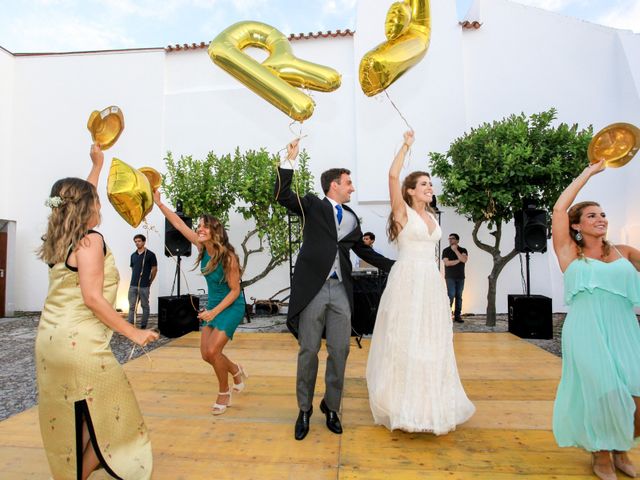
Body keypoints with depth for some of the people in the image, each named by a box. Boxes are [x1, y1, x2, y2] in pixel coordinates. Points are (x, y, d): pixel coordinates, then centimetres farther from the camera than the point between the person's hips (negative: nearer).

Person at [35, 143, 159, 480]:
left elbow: (80, 197, 27)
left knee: (66, 420, 20)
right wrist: (132, 332, -16)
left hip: (50, 339, 9)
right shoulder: (90, 240, -14)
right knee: (103, 417, 9)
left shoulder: (58, 239, 9)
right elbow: (92, 298, -21)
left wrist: (97, 165, 36)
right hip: (79, 343, -8)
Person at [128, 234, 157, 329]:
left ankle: (143, 326, 15)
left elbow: (154, 269, -3)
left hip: (144, 286, -5)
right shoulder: (133, 255, 10)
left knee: (145, 306, 6)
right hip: (133, 285, 5)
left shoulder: (150, 254, -6)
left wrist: (149, 282, 2)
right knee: (132, 306, 5)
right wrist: (135, 279, 14)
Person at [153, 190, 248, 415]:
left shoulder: (228, 256, -24)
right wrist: (159, 203, -8)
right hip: (213, 305, 7)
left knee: (212, 351, -13)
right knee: (206, 354, 6)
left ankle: (224, 393, 14)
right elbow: (179, 224, -4)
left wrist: (214, 312, -21)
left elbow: (235, 290, -18)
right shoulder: (202, 247, -7)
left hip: (231, 306, -7)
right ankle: (237, 371, 34)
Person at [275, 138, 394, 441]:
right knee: (308, 351, 4)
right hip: (313, 289, -4)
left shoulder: (351, 217, 17)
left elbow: (364, 251, 25)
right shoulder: (313, 205, 4)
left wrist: (394, 266, 22)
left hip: (341, 291, 4)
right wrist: (290, 159, -13)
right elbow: (282, 196, -9)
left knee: (339, 352, 7)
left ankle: (331, 407, 27)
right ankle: (305, 410, 23)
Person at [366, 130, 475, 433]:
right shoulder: (402, 212, -2)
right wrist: (406, 146, -2)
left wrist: (440, 284, 18)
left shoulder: (431, 216, 16)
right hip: (407, 282, -6)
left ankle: (430, 404, 26)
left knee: (431, 343, 11)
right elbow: (393, 175, -14)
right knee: (404, 342, -1)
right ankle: (404, 405, 14)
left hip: (432, 284, 7)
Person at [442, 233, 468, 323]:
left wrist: (455, 250, -10)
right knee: (451, 295, -11)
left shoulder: (463, 250, 8)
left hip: (460, 277, 2)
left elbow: (464, 260, -11)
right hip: (450, 277, -2)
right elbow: (447, 263, -9)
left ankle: (457, 315, 6)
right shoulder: (446, 251, 3)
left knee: (459, 296, 2)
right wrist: (458, 261, -6)